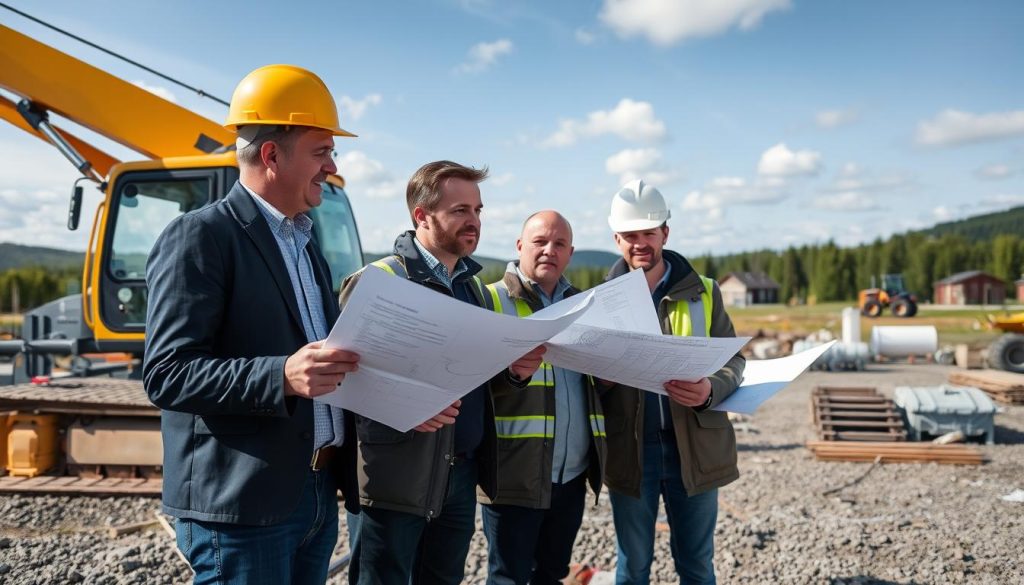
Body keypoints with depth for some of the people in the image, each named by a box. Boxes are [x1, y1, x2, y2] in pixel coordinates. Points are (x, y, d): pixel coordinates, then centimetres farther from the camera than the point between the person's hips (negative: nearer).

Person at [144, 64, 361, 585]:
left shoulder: (305, 244, 16)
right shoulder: (199, 238, -9)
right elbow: (166, 374, -16)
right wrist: (282, 376, -31)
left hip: (317, 494, 8)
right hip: (241, 506, -7)